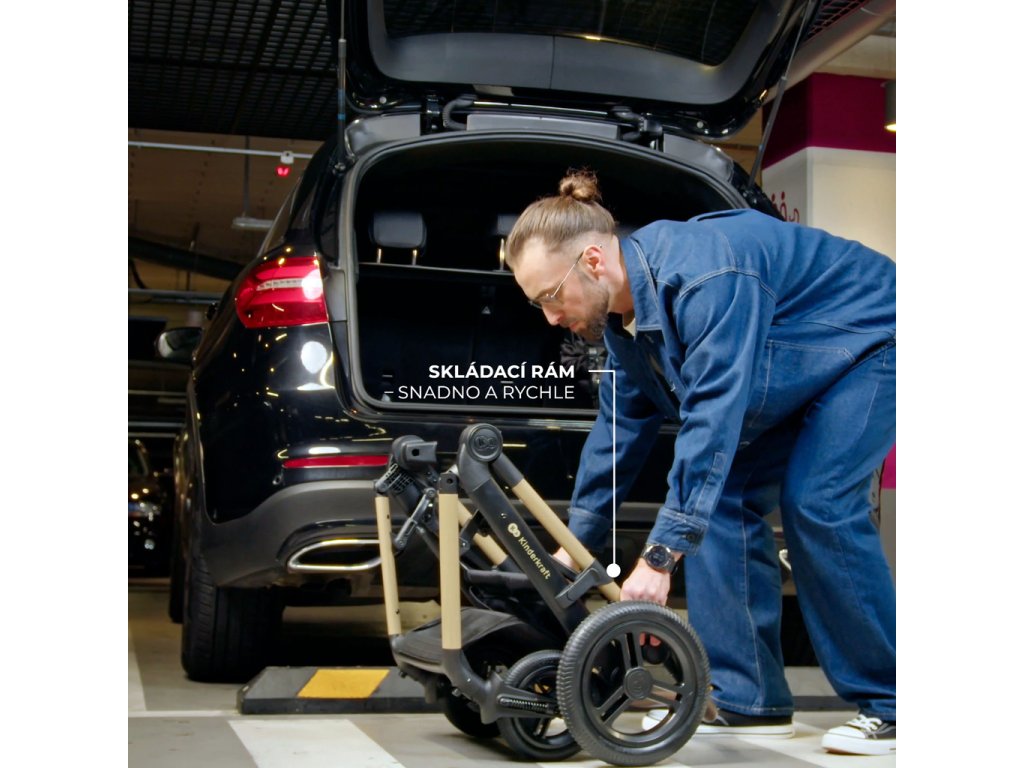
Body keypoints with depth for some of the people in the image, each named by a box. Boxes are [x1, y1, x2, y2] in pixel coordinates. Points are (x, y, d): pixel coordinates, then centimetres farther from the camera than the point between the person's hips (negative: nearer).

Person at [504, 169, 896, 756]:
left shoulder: (704, 277, -37)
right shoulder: (625, 310, -6)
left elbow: (712, 418, -41)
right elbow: (620, 427, 2)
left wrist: (661, 555, -42)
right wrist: (576, 544, 3)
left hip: (870, 339, -9)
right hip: (798, 378, 9)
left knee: (819, 504, -21)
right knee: (726, 500, -4)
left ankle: (890, 706, -8)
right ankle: (747, 701, 1)